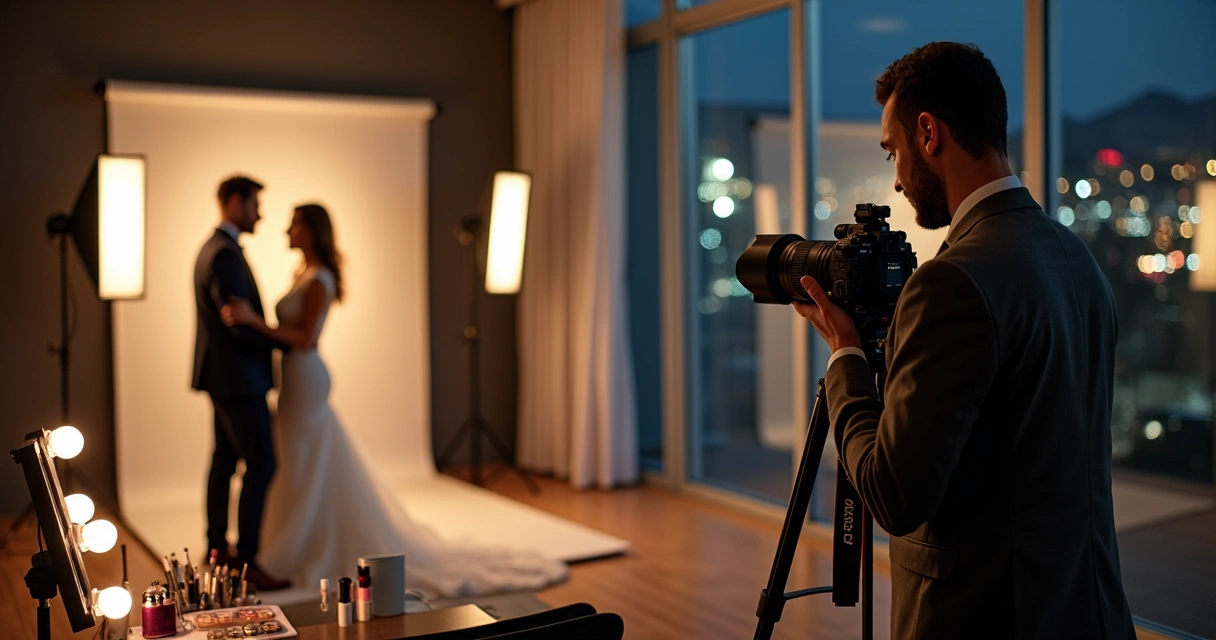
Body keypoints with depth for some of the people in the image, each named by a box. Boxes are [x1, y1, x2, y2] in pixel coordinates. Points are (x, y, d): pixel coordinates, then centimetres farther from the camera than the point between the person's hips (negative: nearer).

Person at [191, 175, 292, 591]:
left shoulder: (213, 248, 14)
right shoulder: (226, 254, -19)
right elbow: (240, 324, -23)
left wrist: (277, 335, 10)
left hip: (224, 374, 11)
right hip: (237, 376, -11)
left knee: (225, 460, 16)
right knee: (260, 464, -9)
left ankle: (217, 549, 25)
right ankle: (246, 561, -5)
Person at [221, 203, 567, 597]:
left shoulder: (318, 280, -17)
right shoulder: (305, 273, 13)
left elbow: (306, 340, -24)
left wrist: (254, 320, -27)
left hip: (305, 379, -10)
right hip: (295, 377, 10)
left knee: (308, 470, 0)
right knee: (304, 467, 16)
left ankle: (311, 553, 11)